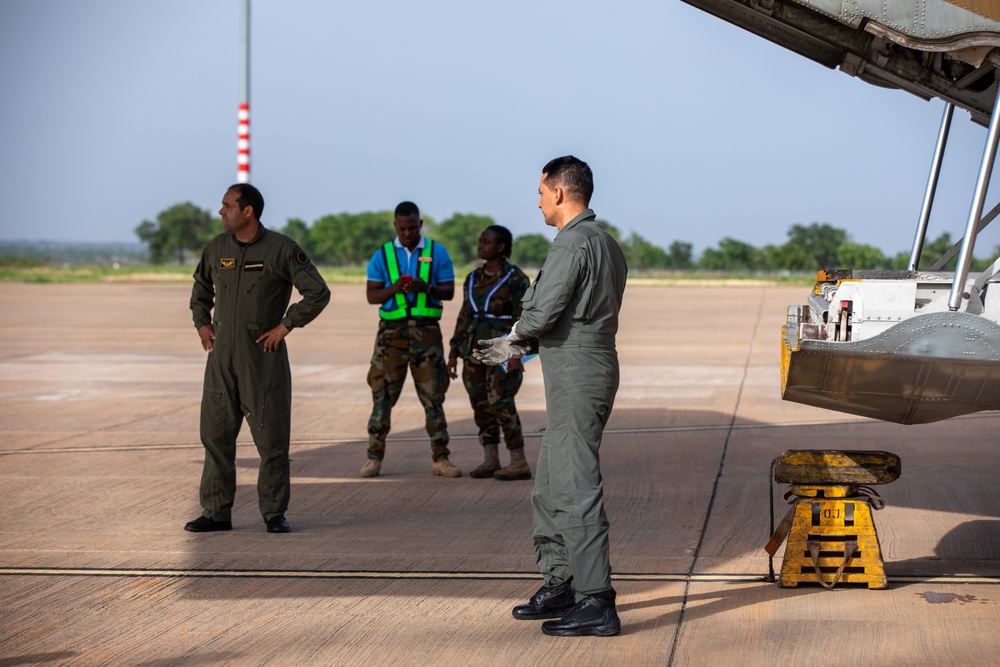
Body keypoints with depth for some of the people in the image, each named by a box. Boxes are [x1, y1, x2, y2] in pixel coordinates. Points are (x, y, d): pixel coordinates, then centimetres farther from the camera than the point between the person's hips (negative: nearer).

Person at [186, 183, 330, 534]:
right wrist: (202, 323, 13)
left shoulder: (281, 249, -8)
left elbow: (318, 293, -7)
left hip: (263, 354, -4)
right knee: (216, 434, 5)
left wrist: (285, 326, -9)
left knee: (271, 436, 0)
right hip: (222, 354, 5)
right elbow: (201, 286, 25)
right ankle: (216, 512, 12)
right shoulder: (217, 247, 6)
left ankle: (274, 512, 10)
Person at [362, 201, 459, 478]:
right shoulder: (383, 255, 8)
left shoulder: (437, 252, 8)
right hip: (392, 330, 0)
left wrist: (427, 288, -15)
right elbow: (371, 295, 4)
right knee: (383, 394, -2)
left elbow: (449, 291, 4)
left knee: (433, 395, 1)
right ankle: (374, 457, 3)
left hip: (427, 330, 0)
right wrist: (393, 289, -16)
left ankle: (441, 459, 4)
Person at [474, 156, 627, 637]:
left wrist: (517, 333, 1)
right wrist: (517, 346, 22)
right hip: (593, 368, 10)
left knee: (575, 489, -10)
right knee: (549, 487, 18)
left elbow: (541, 313, -22)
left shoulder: (573, 242, -15)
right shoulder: (607, 244, 17)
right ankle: (560, 586, 25)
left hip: (576, 378, -10)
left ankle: (596, 604, -10)